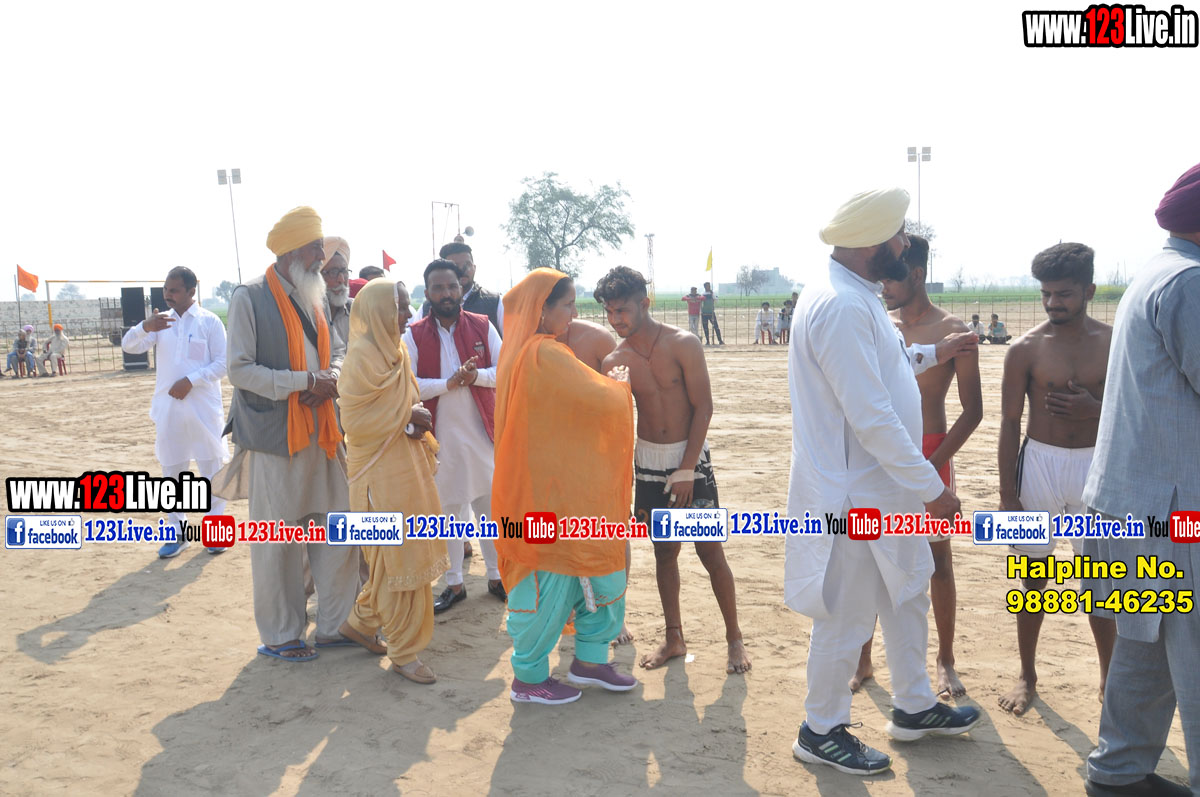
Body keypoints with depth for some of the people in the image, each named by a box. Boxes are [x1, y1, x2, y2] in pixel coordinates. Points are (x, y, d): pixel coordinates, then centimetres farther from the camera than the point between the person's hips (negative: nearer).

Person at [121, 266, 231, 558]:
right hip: (168, 409, 4)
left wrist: (190, 381, -18)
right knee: (172, 471, 10)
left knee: (212, 468, 4)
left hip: (203, 409, -4)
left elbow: (222, 364, -6)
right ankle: (178, 532, 21)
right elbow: (129, 346, -4)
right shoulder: (161, 322, 8)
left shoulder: (209, 321, -4)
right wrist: (144, 327, -24)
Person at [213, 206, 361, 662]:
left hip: (322, 432, 6)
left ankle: (335, 624, 23)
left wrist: (330, 375, -4)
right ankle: (280, 636, 18)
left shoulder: (316, 297, 13)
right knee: (278, 540, 3)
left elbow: (336, 350, 19)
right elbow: (240, 370, -12)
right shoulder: (250, 298, -7)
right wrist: (304, 381, -18)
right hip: (275, 436, -6)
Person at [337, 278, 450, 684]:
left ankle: (360, 621, 32)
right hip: (381, 471, -9)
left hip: (406, 464, 9)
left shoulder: (396, 351, 11)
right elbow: (354, 421, -19)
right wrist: (406, 417, -18)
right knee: (400, 558, -1)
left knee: (407, 554, 15)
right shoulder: (362, 357, -16)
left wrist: (417, 420, -1)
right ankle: (404, 651, 12)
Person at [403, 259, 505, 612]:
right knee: (447, 508, 9)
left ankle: (496, 576, 27)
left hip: (482, 432, 1)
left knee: (490, 503, 11)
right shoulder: (414, 335, -3)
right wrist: (447, 384, -22)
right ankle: (454, 583, 23)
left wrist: (477, 375, -22)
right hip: (440, 435, 0)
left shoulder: (483, 326, 0)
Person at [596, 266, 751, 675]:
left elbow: (703, 407, -11)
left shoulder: (683, 345, -12)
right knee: (664, 551, 11)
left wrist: (686, 470, -13)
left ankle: (734, 638, 15)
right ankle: (674, 638, 25)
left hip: (691, 459, -3)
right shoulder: (615, 361, -3)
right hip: (648, 463, 3)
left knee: (710, 551, 0)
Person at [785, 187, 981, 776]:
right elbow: (871, 417, -28)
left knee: (907, 595, 22)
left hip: (883, 489, 10)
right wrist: (932, 488, -21)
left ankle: (914, 707, 40)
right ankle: (821, 732, 24)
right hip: (856, 495, -10)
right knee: (846, 617, 5)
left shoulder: (853, 296, 9)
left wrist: (930, 354, 26)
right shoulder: (842, 307, -25)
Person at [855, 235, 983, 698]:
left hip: (929, 455, -3)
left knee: (938, 561, 8)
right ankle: (863, 660, 20)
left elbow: (973, 411, -7)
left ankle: (945, 661, 24)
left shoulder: (952, 332, -6)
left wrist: (932, 463, -16)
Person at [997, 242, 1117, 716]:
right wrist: (1007, 495, -7)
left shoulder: (1113, 343, 0)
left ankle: (1110, 678, 25)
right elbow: (1010, 423, -4)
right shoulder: (1027, 349, -6)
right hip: (1039, 463, -1)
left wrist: (1095, 409, -17)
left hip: (1095, 465, 1)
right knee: (1035, 574, 9)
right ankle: (1027, 676, 23)